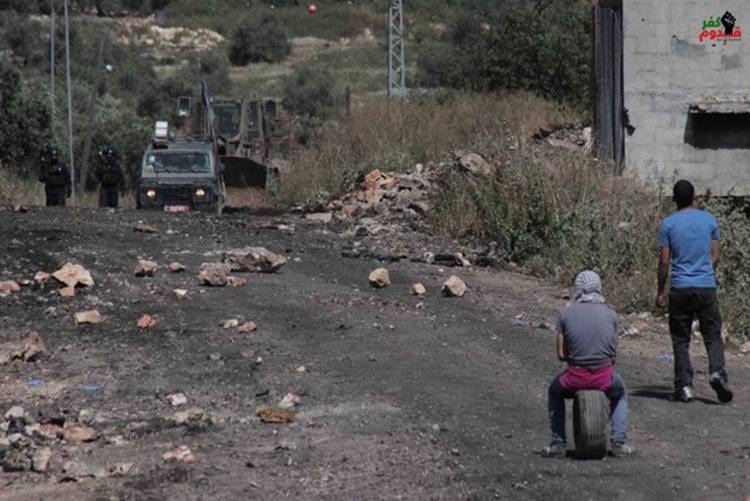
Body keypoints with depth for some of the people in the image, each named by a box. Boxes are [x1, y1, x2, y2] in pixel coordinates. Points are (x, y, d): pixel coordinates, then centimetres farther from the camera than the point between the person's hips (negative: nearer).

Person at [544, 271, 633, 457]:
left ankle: (558, 443, 28)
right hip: (605, 377, 1)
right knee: (620, 394, 36)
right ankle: (619, 442, 25)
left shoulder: (565, 313, 0)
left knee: (555, 392, 33)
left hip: (576, 378, -1)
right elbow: (614, 352, 7)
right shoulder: (610, 314, 4)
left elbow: (561, 354, 1)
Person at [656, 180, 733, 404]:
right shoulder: (709, 220, 4)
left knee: (681, 340, 6)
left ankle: (684, 387, 2)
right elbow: (715, 257, 7)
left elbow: (664, 261, -3)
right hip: (707, 287, 1)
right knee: (713, 336, 6)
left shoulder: (668, 224, -1)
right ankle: (717, 372, -17)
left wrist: (660, 292, 6)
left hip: (680, 289, -1)